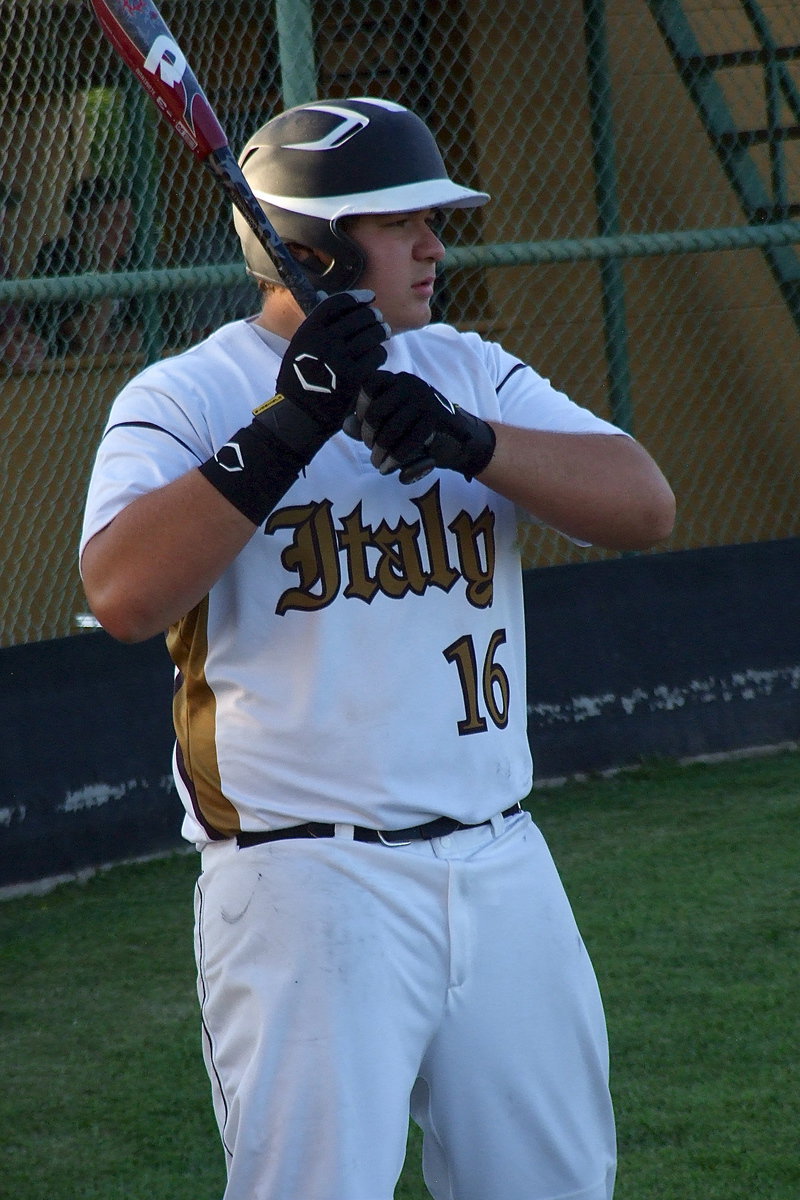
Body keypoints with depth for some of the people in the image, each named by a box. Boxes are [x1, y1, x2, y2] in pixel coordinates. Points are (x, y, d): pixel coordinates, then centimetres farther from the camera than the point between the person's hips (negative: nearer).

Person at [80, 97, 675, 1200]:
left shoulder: (470, 372, 11)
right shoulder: (185, 398, -3)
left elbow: (645, 506, -1)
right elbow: (125, 596, -20)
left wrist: (469, 440, -17)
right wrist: (290, 426, -22)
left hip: (502, 864, 5)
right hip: (306, 887, -5)